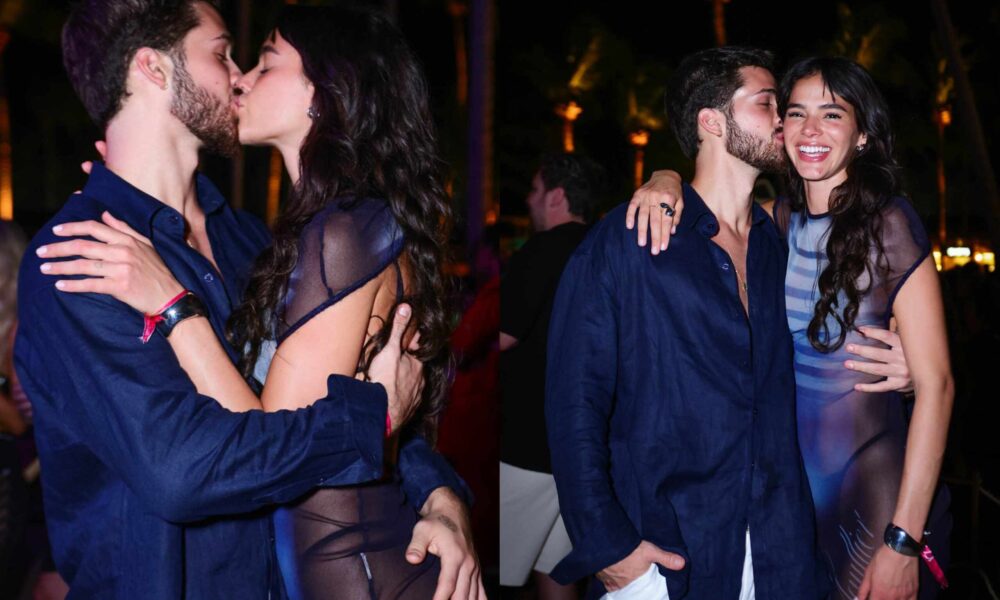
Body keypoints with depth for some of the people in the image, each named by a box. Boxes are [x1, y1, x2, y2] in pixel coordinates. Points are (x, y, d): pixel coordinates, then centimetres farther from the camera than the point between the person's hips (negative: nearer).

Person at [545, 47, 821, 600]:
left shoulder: (776, 247, 9)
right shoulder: (624, 240, -8)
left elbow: (779, 403, 13)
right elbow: (574, 403, -11)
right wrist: (606, 546, -16)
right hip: (664, 553, -4)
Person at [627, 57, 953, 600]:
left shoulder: (888, 223, -12)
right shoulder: (780, 220, 3)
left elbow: (934, 384, -15)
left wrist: (903, 542, -19)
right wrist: (666, 184, -18)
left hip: (869, 490, -5)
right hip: (786, 485, 5)